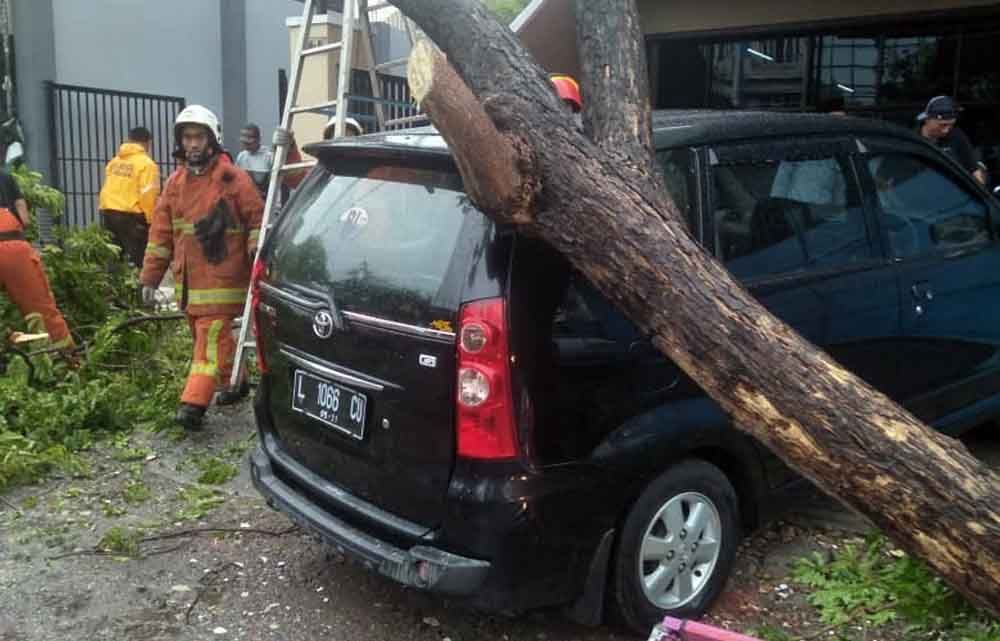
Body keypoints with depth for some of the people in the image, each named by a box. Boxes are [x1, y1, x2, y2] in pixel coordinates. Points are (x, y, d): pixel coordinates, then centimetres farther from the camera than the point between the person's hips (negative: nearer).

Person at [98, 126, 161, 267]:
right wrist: (151, 219, -6)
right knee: (137, 260, -4)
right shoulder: (147, 164, -8)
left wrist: (105, 212, 16)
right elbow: (148, 195, -14)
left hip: (108, 213, 7)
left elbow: (106, 190, 13)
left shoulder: (114, 161, 13)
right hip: (132, 216, -7)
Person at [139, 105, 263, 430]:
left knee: (211, 336, -10)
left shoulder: (233, 179, -5)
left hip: (222, 277, -6)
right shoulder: (175, 182, 11)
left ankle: (194, 403, -12)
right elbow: (161, 232, 12)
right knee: (215, 335, 16)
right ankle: (233, 384, 32)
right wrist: (150, 277, 10)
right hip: (187, 279, 6)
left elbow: (257, 219, -4)